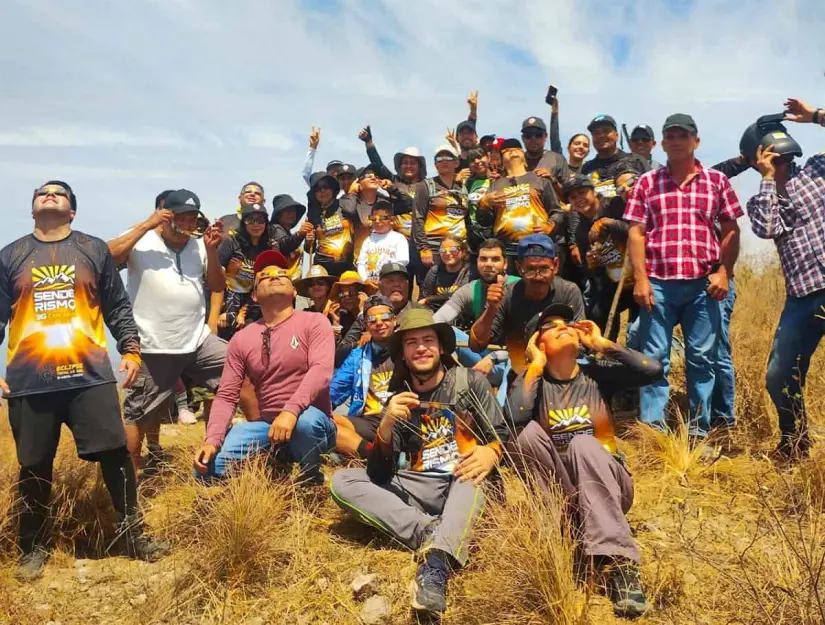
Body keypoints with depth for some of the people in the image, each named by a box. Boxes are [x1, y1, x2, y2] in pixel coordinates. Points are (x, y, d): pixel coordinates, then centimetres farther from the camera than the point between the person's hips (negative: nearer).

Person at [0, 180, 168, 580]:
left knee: (115, 454, -1)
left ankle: (134, 536, 13)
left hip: (90, 375, 0)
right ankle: (33, 548, 25)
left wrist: (131, 350, 1)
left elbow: (118, 307, 10)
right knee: (34, 467, 8)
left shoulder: (94, 250, 9)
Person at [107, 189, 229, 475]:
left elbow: (217, 286, 9)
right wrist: (146, 226, -18)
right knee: (138, 415, 2)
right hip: (154, 348, -4)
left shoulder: (199, 245, 11)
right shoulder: (142, 240, -2)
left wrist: (211, 251, -6)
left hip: (198, 341, 5)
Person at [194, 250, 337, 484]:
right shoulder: (242, 338, 6)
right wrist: (212, 440, -14)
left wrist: (291, 410, -37)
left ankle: (311, 473, -7)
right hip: (267, 424, 4)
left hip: (312, 421, -3)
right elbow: (226, 396, 3)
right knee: (207, 466, -17)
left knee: (304, 420, -40)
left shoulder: (314, 322, -4)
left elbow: (321, 370, -21)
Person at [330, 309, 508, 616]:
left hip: (468, 488, -3)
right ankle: (428, 531, -28)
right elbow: (379, 475, -1)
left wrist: (491, 452, -25)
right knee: (342, 482, -14)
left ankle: (437, 563, -51)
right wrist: (385, 426, -20)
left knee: (475, 462, -36)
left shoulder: (470, 381, 2)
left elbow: (502, 435, 0)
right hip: (424, 489, 3)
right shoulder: (398, 399, 6)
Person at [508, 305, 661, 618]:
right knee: (527, 430, -23)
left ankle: (618, 562, -43)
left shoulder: (597, 373, 5)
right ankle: (572, 517, -24)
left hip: (607, 486, 0)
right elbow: (515, 417, -21)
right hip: (557, 490, 0)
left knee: (582, 443, -33)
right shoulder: (533, 380, 2)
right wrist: (536, 364, -9)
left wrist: (602, 343, -3)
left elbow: (652, 370, -12)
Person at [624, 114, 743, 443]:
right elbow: (636, 233, 3)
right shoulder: (646, 183, 7)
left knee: (701, 358, 5)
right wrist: (640, 278, -6)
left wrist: (723, 272, -2)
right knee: (655, 358, 2)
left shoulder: (717, 181, 9)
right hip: (658, 283, -1)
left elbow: (731, 231, 9)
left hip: (703, 283, 1)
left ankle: (698, 433, 15)